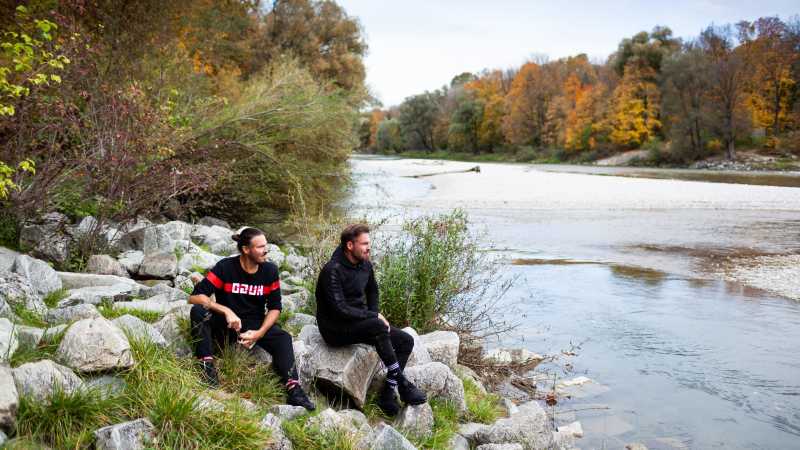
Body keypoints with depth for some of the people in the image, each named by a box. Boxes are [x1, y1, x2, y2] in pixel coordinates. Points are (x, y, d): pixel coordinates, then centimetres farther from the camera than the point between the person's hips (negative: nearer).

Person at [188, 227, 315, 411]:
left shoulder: (270, 270, -5)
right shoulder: (225, 267, -14)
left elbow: (275, 307, -1)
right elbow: (195, 297, -18)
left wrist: (259, 333, -18)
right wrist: (226, 311, -30)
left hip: (255, 324, 2)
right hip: (224, 325, -1)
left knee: (283, 338, -25)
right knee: (198, 311, -29)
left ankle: (293, 389, -36)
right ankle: (207, 366, -32)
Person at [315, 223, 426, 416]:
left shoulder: (365, 265, 5)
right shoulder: (333, 271, -21)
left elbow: (372, 291, 24)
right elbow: (339, 309, -27)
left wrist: (375, 315, 6)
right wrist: (374, 316, -20)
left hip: (360, 323, 9)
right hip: (336, 330, -9)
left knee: (406, 341, -6)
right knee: (378, 326, -34)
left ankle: (387, 395, -8)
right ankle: (403, 386, -25)